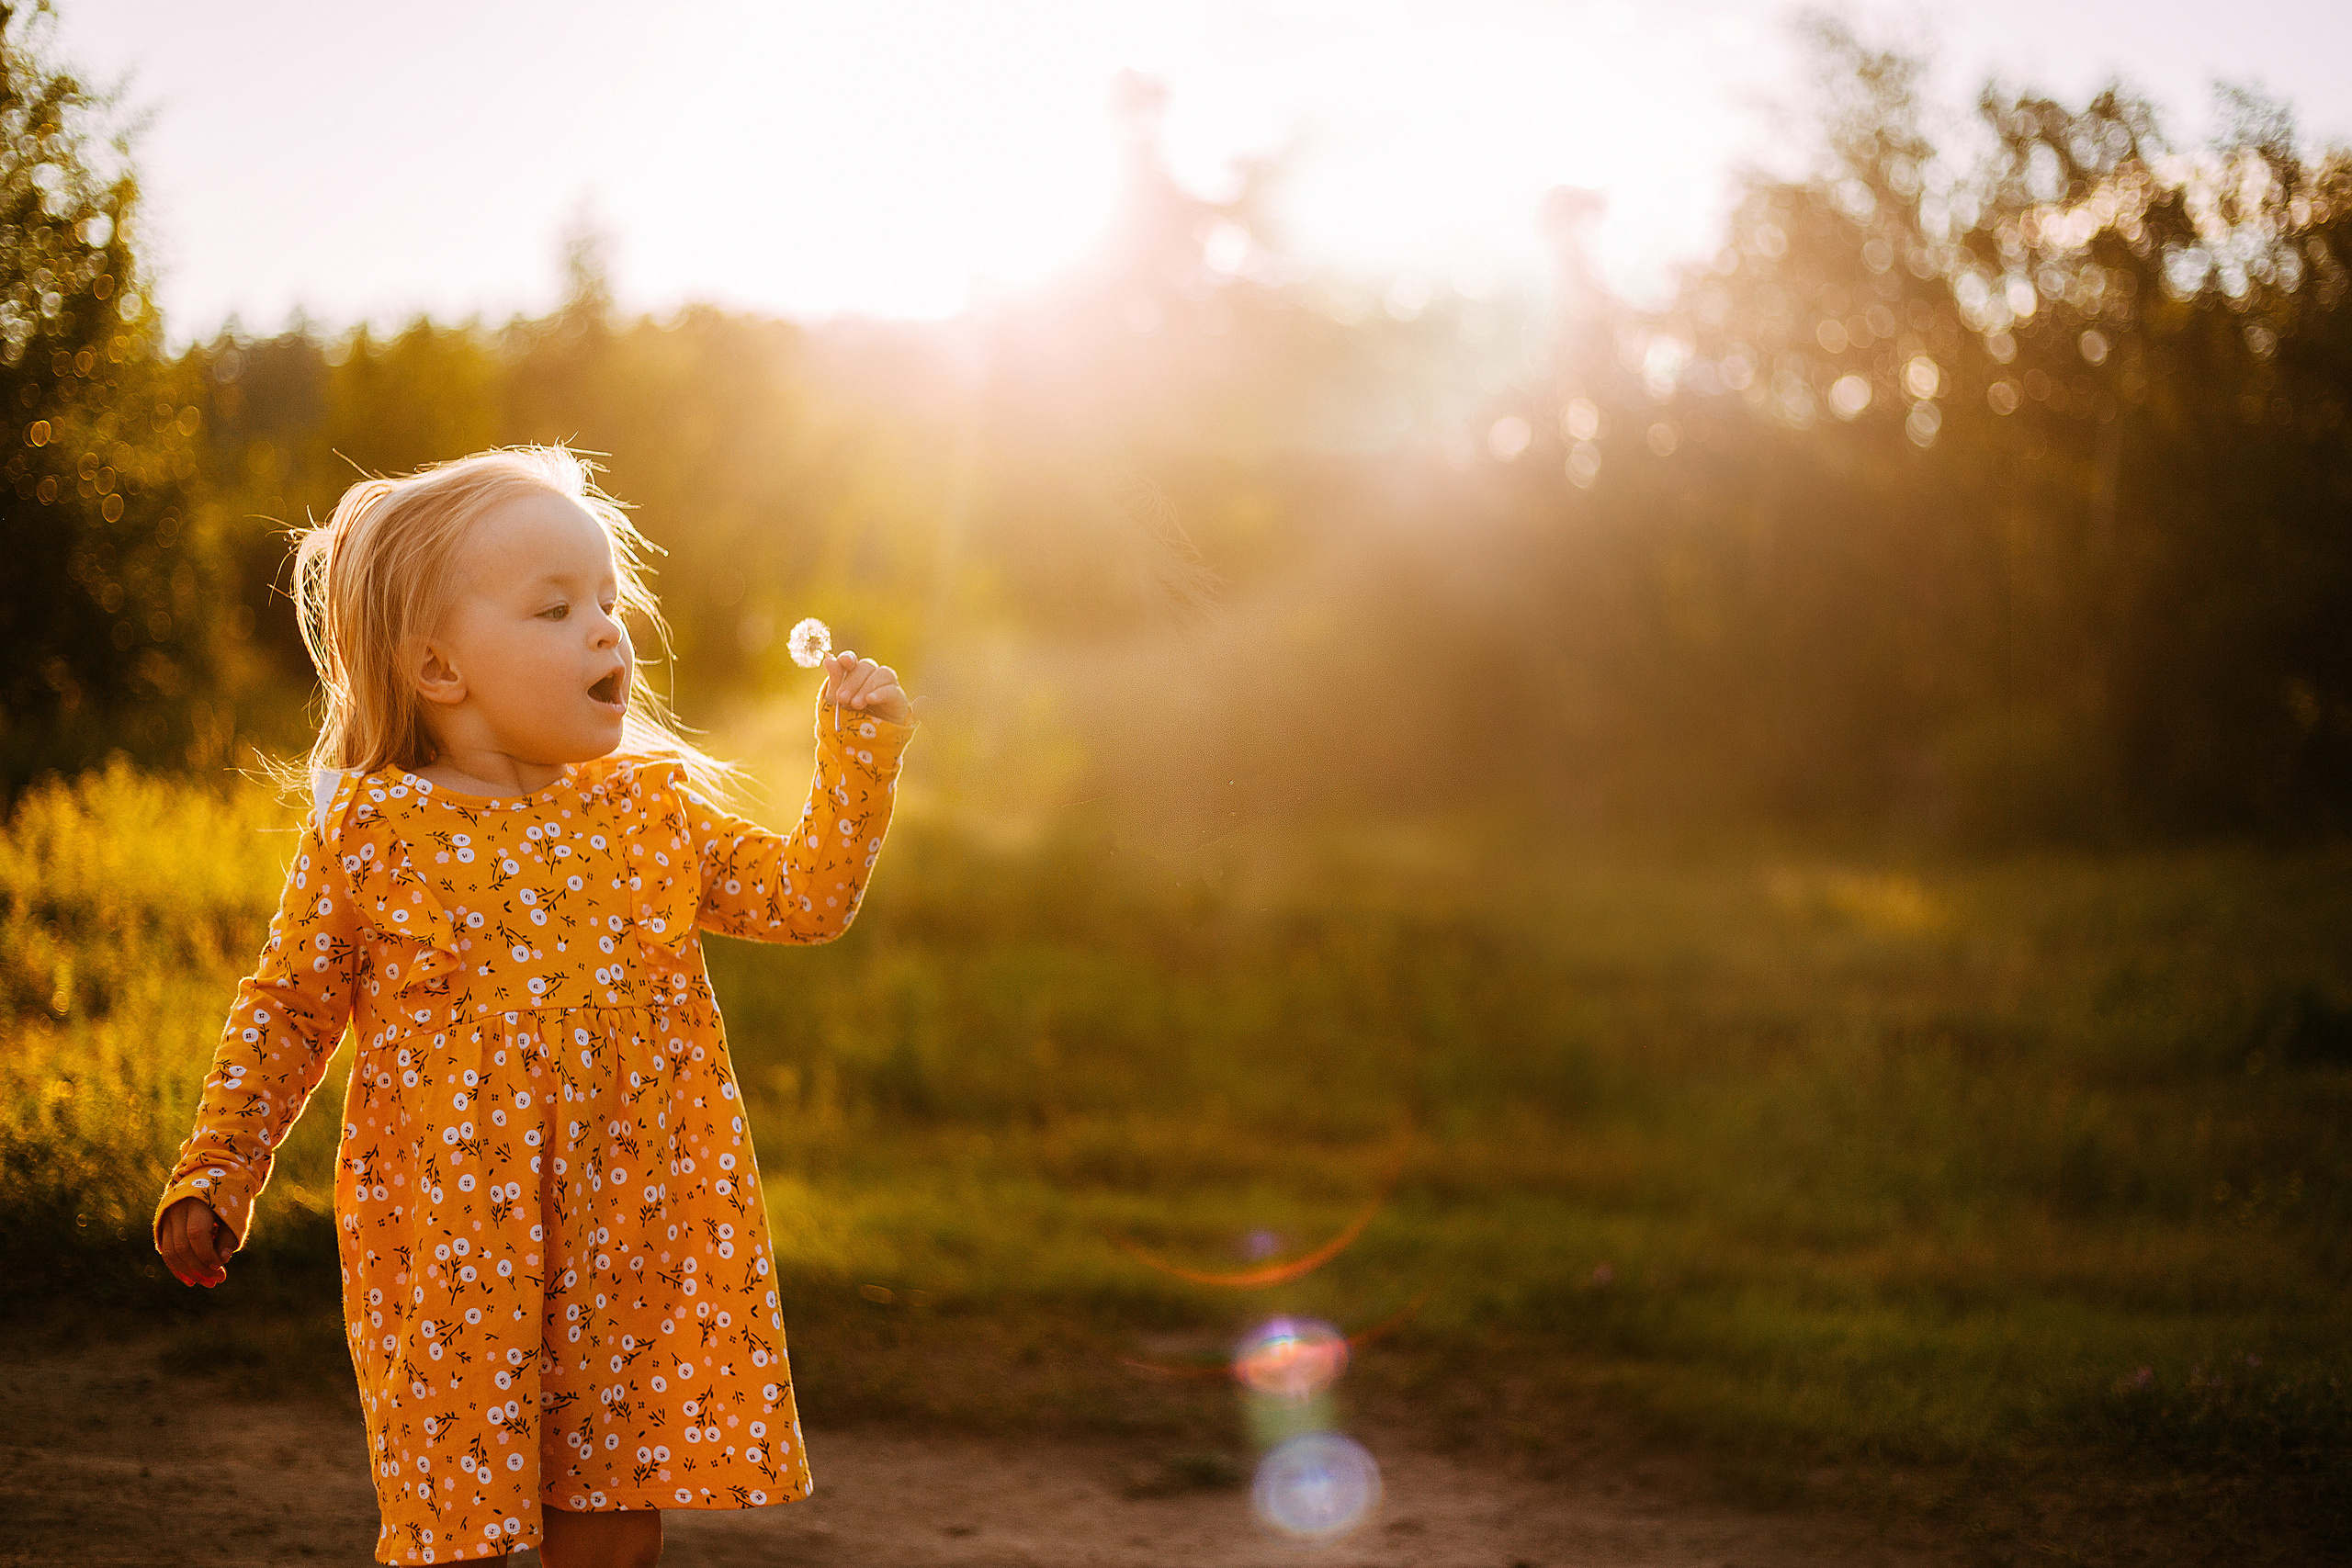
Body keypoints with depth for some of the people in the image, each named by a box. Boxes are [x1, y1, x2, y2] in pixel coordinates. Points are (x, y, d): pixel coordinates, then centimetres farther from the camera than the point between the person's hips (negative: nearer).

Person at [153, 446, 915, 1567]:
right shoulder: (369, 830, -4)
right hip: (450, 1253, -3)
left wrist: (858, 753, -1)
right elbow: (289, 1005, 3)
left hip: (633, 1236, 3)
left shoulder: (653, 808, 6)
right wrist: (215, 1170, -1)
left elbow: (809, 894, 8)